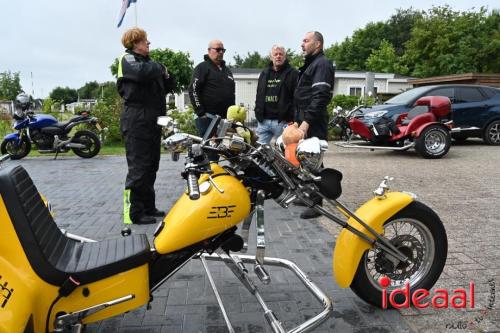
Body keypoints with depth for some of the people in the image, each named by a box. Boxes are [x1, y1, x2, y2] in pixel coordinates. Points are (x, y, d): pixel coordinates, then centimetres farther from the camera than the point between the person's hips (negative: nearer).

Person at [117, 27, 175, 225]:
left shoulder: (148, 61, 21)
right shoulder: (128, 59, -3)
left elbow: (165, 88, 24)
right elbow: (142, 72, -27)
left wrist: (167, 77, 3)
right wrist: (159, 68, -9)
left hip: (152, 121, 9)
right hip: (137, 121, -9)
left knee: (151, 167, 12)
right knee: (138, 168, -8)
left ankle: (148, 208, 22)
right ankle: (134, 213, -2)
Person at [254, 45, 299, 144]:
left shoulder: (293, 73, 0)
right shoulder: (264, 74, 18)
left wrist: (292, 118, -15)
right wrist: (258, 113, 10)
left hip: (283, 121, -5)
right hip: (263, 121, 5)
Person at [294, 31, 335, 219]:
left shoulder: (322, 64, -8)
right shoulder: (310, 64, 24)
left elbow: (320, 97, -20)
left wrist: (307, 122, -26)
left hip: (314, 123, -10)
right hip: (304, 120, 10)